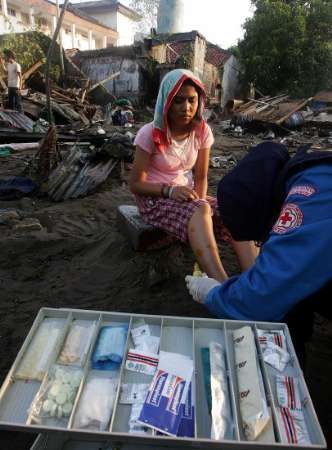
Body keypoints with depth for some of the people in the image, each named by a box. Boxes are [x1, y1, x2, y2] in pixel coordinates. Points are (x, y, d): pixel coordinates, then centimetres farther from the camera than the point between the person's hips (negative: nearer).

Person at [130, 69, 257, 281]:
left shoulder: (202, 131, -3)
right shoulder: (150, 134, -15)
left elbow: (201, 177, 2)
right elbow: (136, 184, -12)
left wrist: (200, 200, -19)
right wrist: (169, 190, -28)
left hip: (185, 194, 4)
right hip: (154, 198, -4)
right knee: (199, 211, -36)